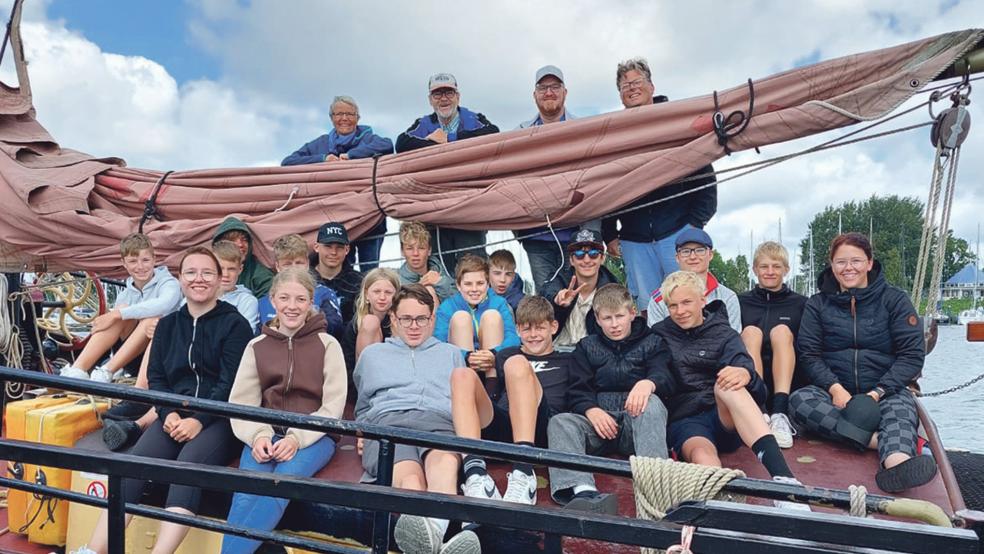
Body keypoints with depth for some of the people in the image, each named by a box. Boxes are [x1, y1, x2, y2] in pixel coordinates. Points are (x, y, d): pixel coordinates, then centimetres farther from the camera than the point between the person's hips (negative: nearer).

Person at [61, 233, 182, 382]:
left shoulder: (169, 283, -6)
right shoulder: (125, 295, 12)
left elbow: (163, 305, -28)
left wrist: (116, 314, -28)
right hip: (131, 359, 4)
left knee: (152, 318, -31)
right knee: (122, 310, -19)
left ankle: (106, 373, -31)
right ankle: (77, 370, -27)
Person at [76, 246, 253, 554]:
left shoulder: (234, 323, 0)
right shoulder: (168, 324, 16)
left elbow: (232, 383, -8)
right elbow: (156, 376, 11)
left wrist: (199, 420, -19)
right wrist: (169, 413, -8)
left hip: (219, 417, -4)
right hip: (176, 416, 4)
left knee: (187, 467, -31)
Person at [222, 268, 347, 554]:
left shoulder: (327, 344, 3)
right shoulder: (257, 346, 11)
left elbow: (332, 405, -3)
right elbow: (241, 402, 5)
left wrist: (297, 438, -18)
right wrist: (258, 436, -15)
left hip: (314, 436, -2)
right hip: (266, 433, 2)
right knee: (247, 491, -28)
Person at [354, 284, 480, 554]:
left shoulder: (451, 353, 35)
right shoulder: (372, 354, 36)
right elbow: (363, 407, 36)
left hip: (439, 421, 1)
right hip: (387, 422, 0)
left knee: (445, 460, -42)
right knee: (409, 476, -40)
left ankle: (433, 531, -70)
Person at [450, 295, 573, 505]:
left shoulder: (566, 361, 28)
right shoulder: (504, 355, 32)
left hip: (539, 430, -2)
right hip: (498, 428, 2)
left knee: (517, 364, -26)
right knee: (462, 375, -21)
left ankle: (523, 473, -42)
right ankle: (475, 474, -40)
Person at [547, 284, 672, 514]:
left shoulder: (651, 343, 18)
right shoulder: (587, 346, 22)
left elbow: (664, 377, -1)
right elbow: (576, 391, 10)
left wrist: (648, 383, -27)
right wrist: (591, 410, -14)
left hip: (636, 421, -1)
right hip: (598, 419, 1)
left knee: (652, 403, -34)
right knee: (560, 422, -29)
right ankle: (583, 491, -53)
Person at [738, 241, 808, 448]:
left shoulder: (800, 303, 13)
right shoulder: (740, 302, 13)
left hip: (787, 379, 0)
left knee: (781, 330, -21)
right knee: (751, 331, -22)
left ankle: (780, 412, -37)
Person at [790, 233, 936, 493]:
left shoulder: (894, 300, 7)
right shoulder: (817, 304, 11)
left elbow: (912, 355, -2)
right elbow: (809, 354, 1)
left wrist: (877, 393, -16)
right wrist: (835, 389, -17)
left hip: (886, 391, -1)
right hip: (835, 393, 1)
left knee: (900, 404, -35)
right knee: (799, 400, -30)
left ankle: (896, 462, -66)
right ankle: (889, 442, -40)